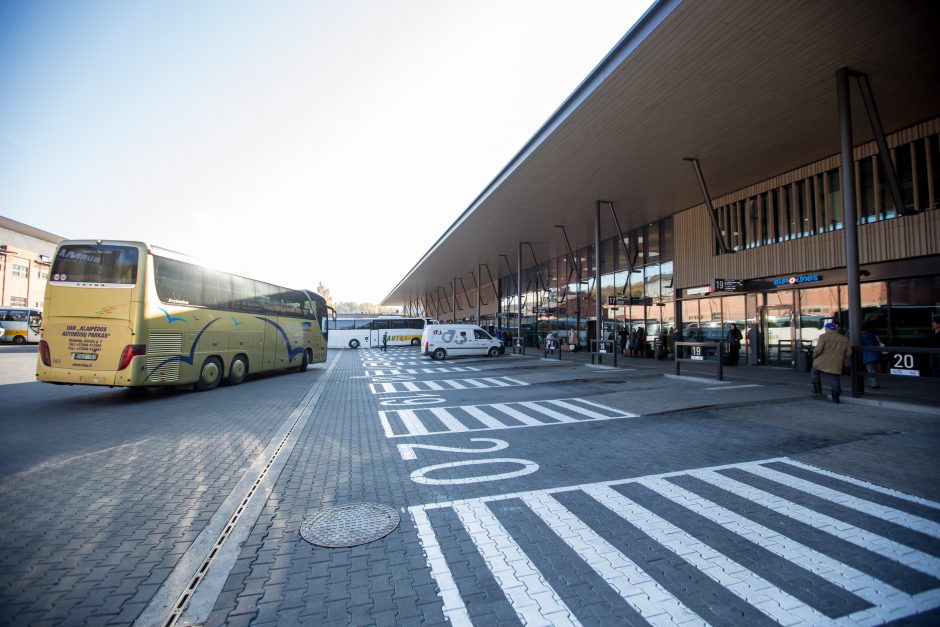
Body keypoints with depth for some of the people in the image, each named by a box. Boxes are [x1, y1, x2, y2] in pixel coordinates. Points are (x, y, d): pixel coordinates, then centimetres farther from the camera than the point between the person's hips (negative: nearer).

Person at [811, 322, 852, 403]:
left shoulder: (823, 336, -7)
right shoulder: (844, 339, 11)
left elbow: (818, 350, -14)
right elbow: (848, 352, 12)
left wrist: (815, 356, 3)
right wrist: (841, 359, 25)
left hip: (822, 362, -4)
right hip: (836, 365, 4)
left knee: (814, 373, 17)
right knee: (835, 380, 7)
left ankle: (817, 391, 11)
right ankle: (835, 398, 8)